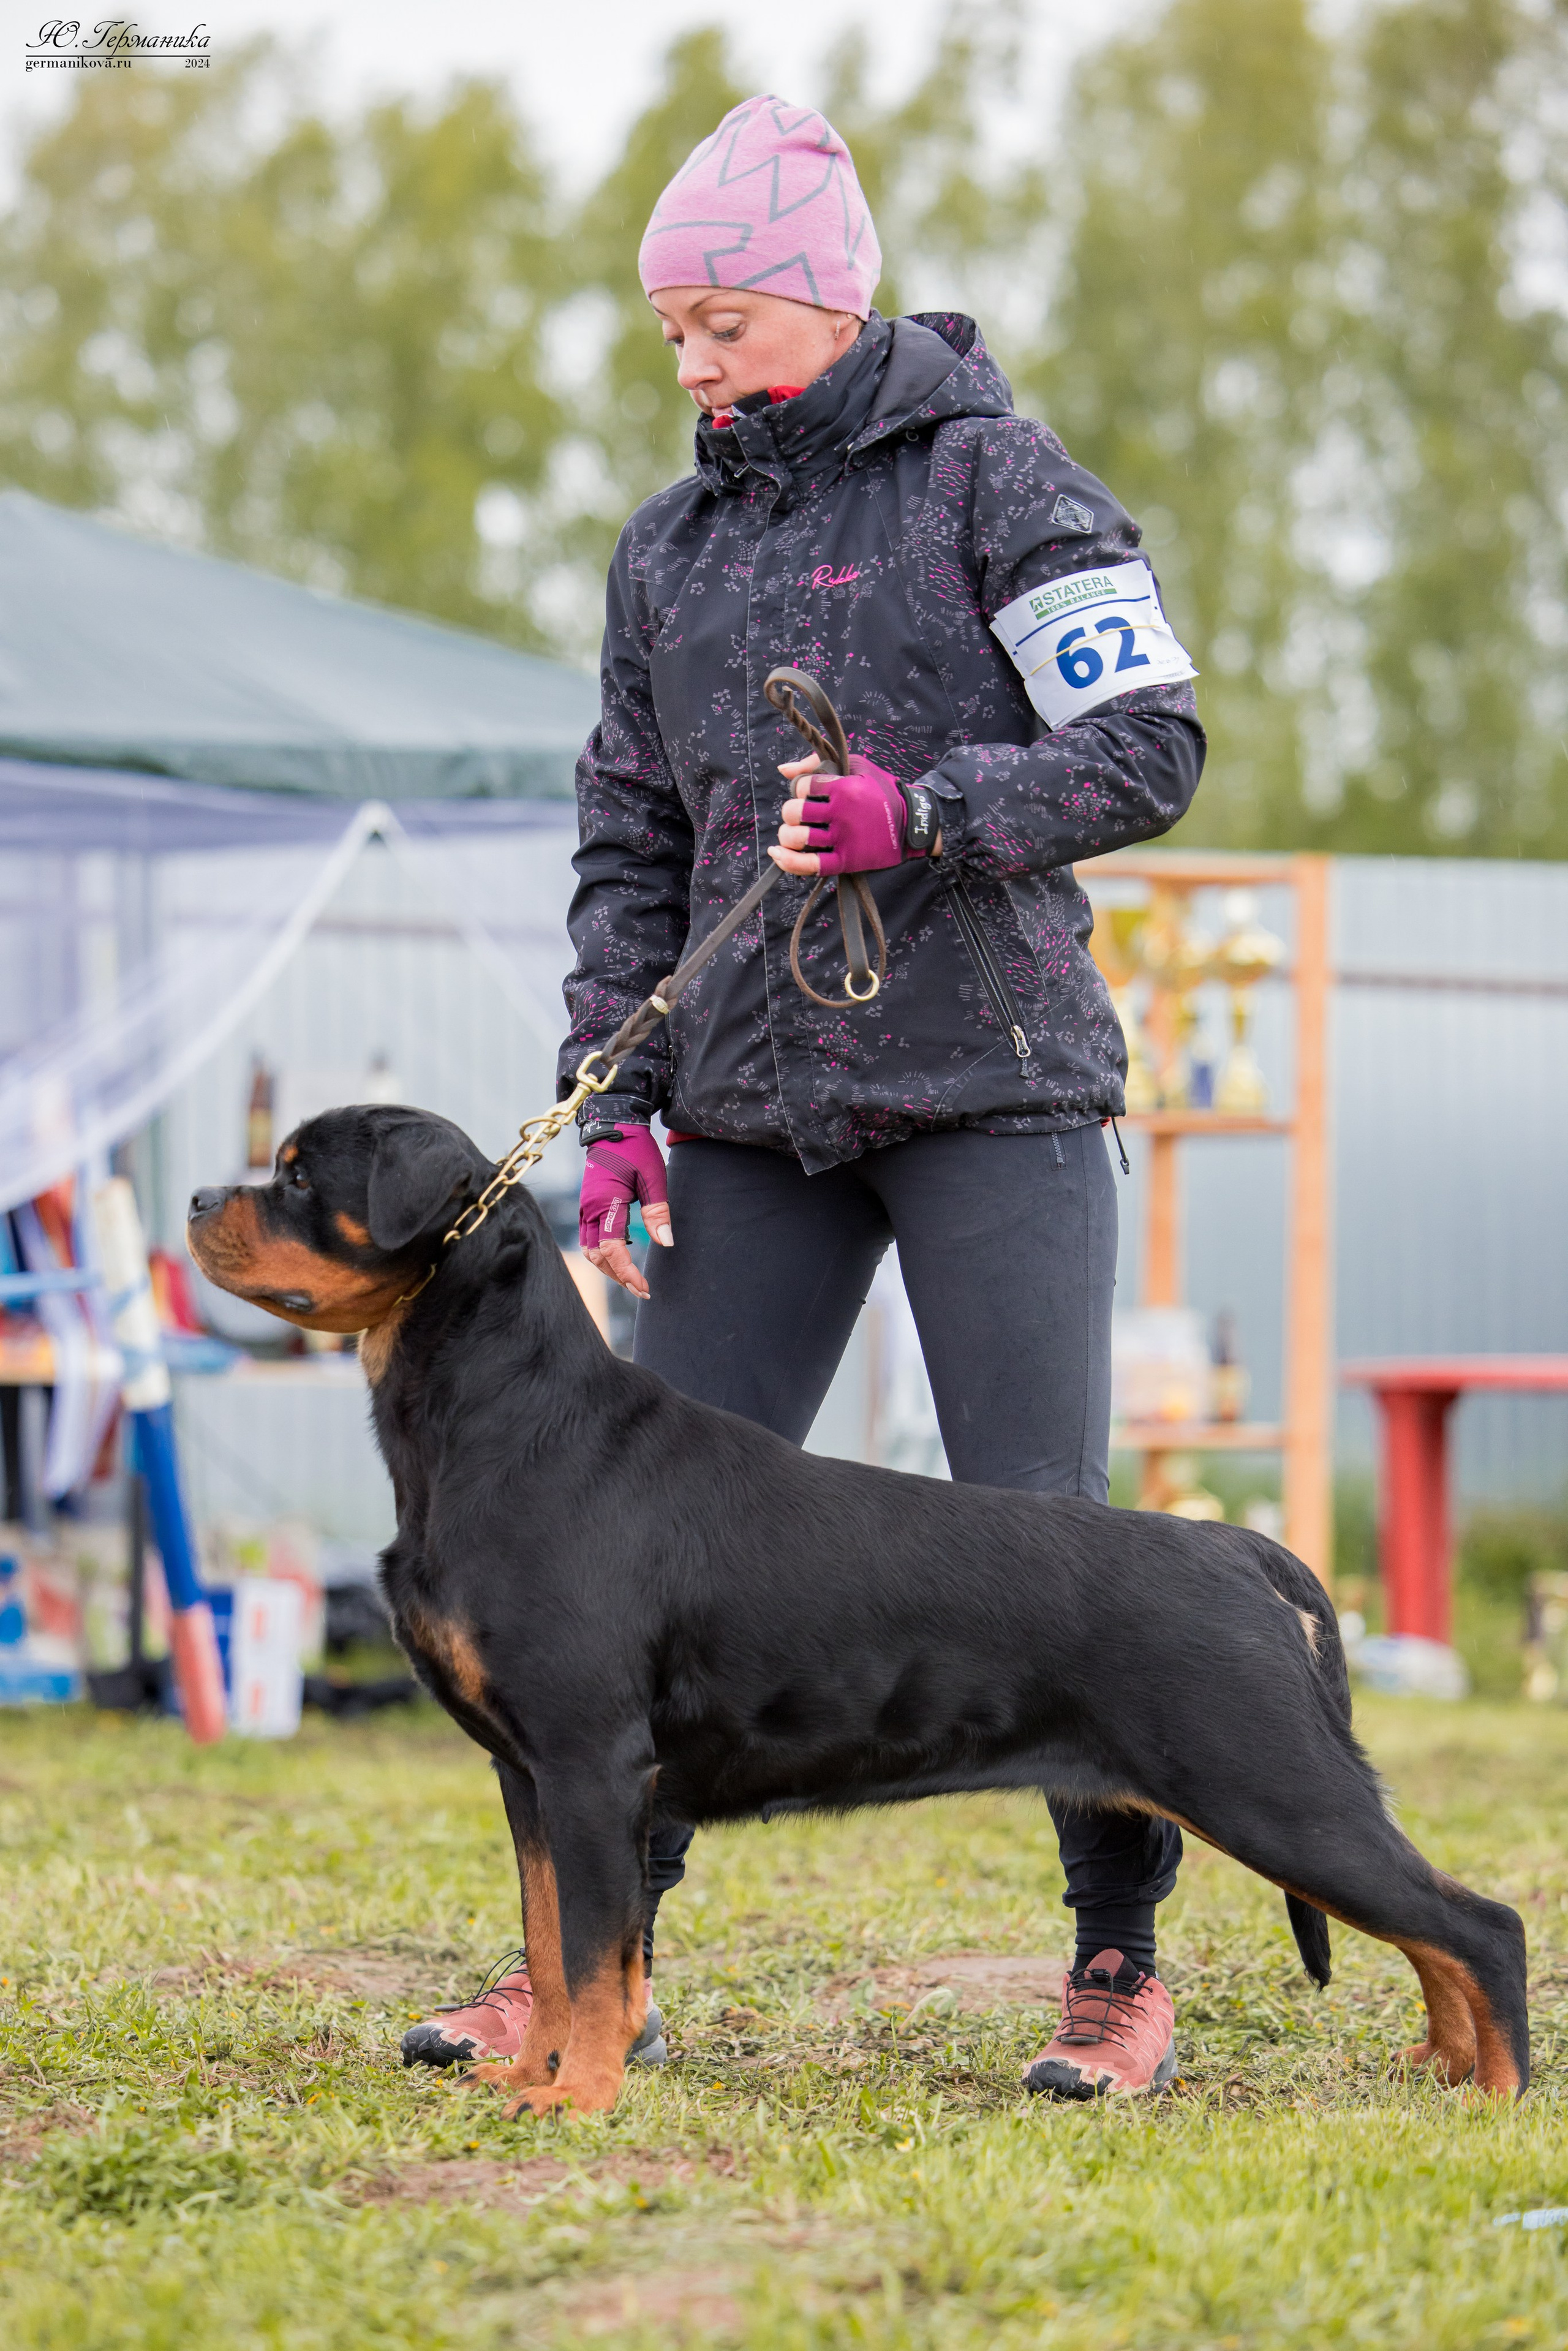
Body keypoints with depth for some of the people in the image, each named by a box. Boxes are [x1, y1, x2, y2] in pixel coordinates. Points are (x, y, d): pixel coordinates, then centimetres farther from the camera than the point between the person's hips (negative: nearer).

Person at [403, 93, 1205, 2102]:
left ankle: (1124, 1966, 6)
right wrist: (614, 1104, 5)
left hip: (993, 1085, -5)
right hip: (759, 1109, 5)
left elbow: (1150, 748, -6)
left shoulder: (989, 475, -2)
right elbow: (631, 843, 15)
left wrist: (925, 816, -20)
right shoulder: (668, 549, 14)